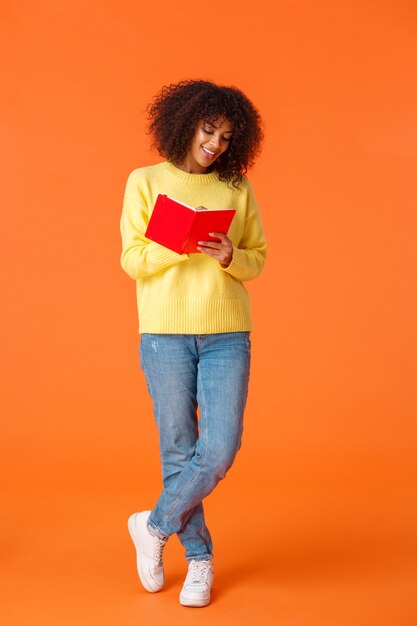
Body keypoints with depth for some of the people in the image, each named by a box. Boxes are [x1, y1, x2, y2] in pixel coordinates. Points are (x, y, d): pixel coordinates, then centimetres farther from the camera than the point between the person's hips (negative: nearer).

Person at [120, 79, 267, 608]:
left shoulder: (237, 188, 9)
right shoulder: (146, 181, 5)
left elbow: (257, 259, 10)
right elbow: (132, 259, -2)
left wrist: (230, 256, -11)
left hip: (227, 335, 2)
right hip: (165, 332, -1)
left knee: (221, 449, -5)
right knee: (179, 450, 5)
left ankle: (155, 526, 19)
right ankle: (199, 555, 24)